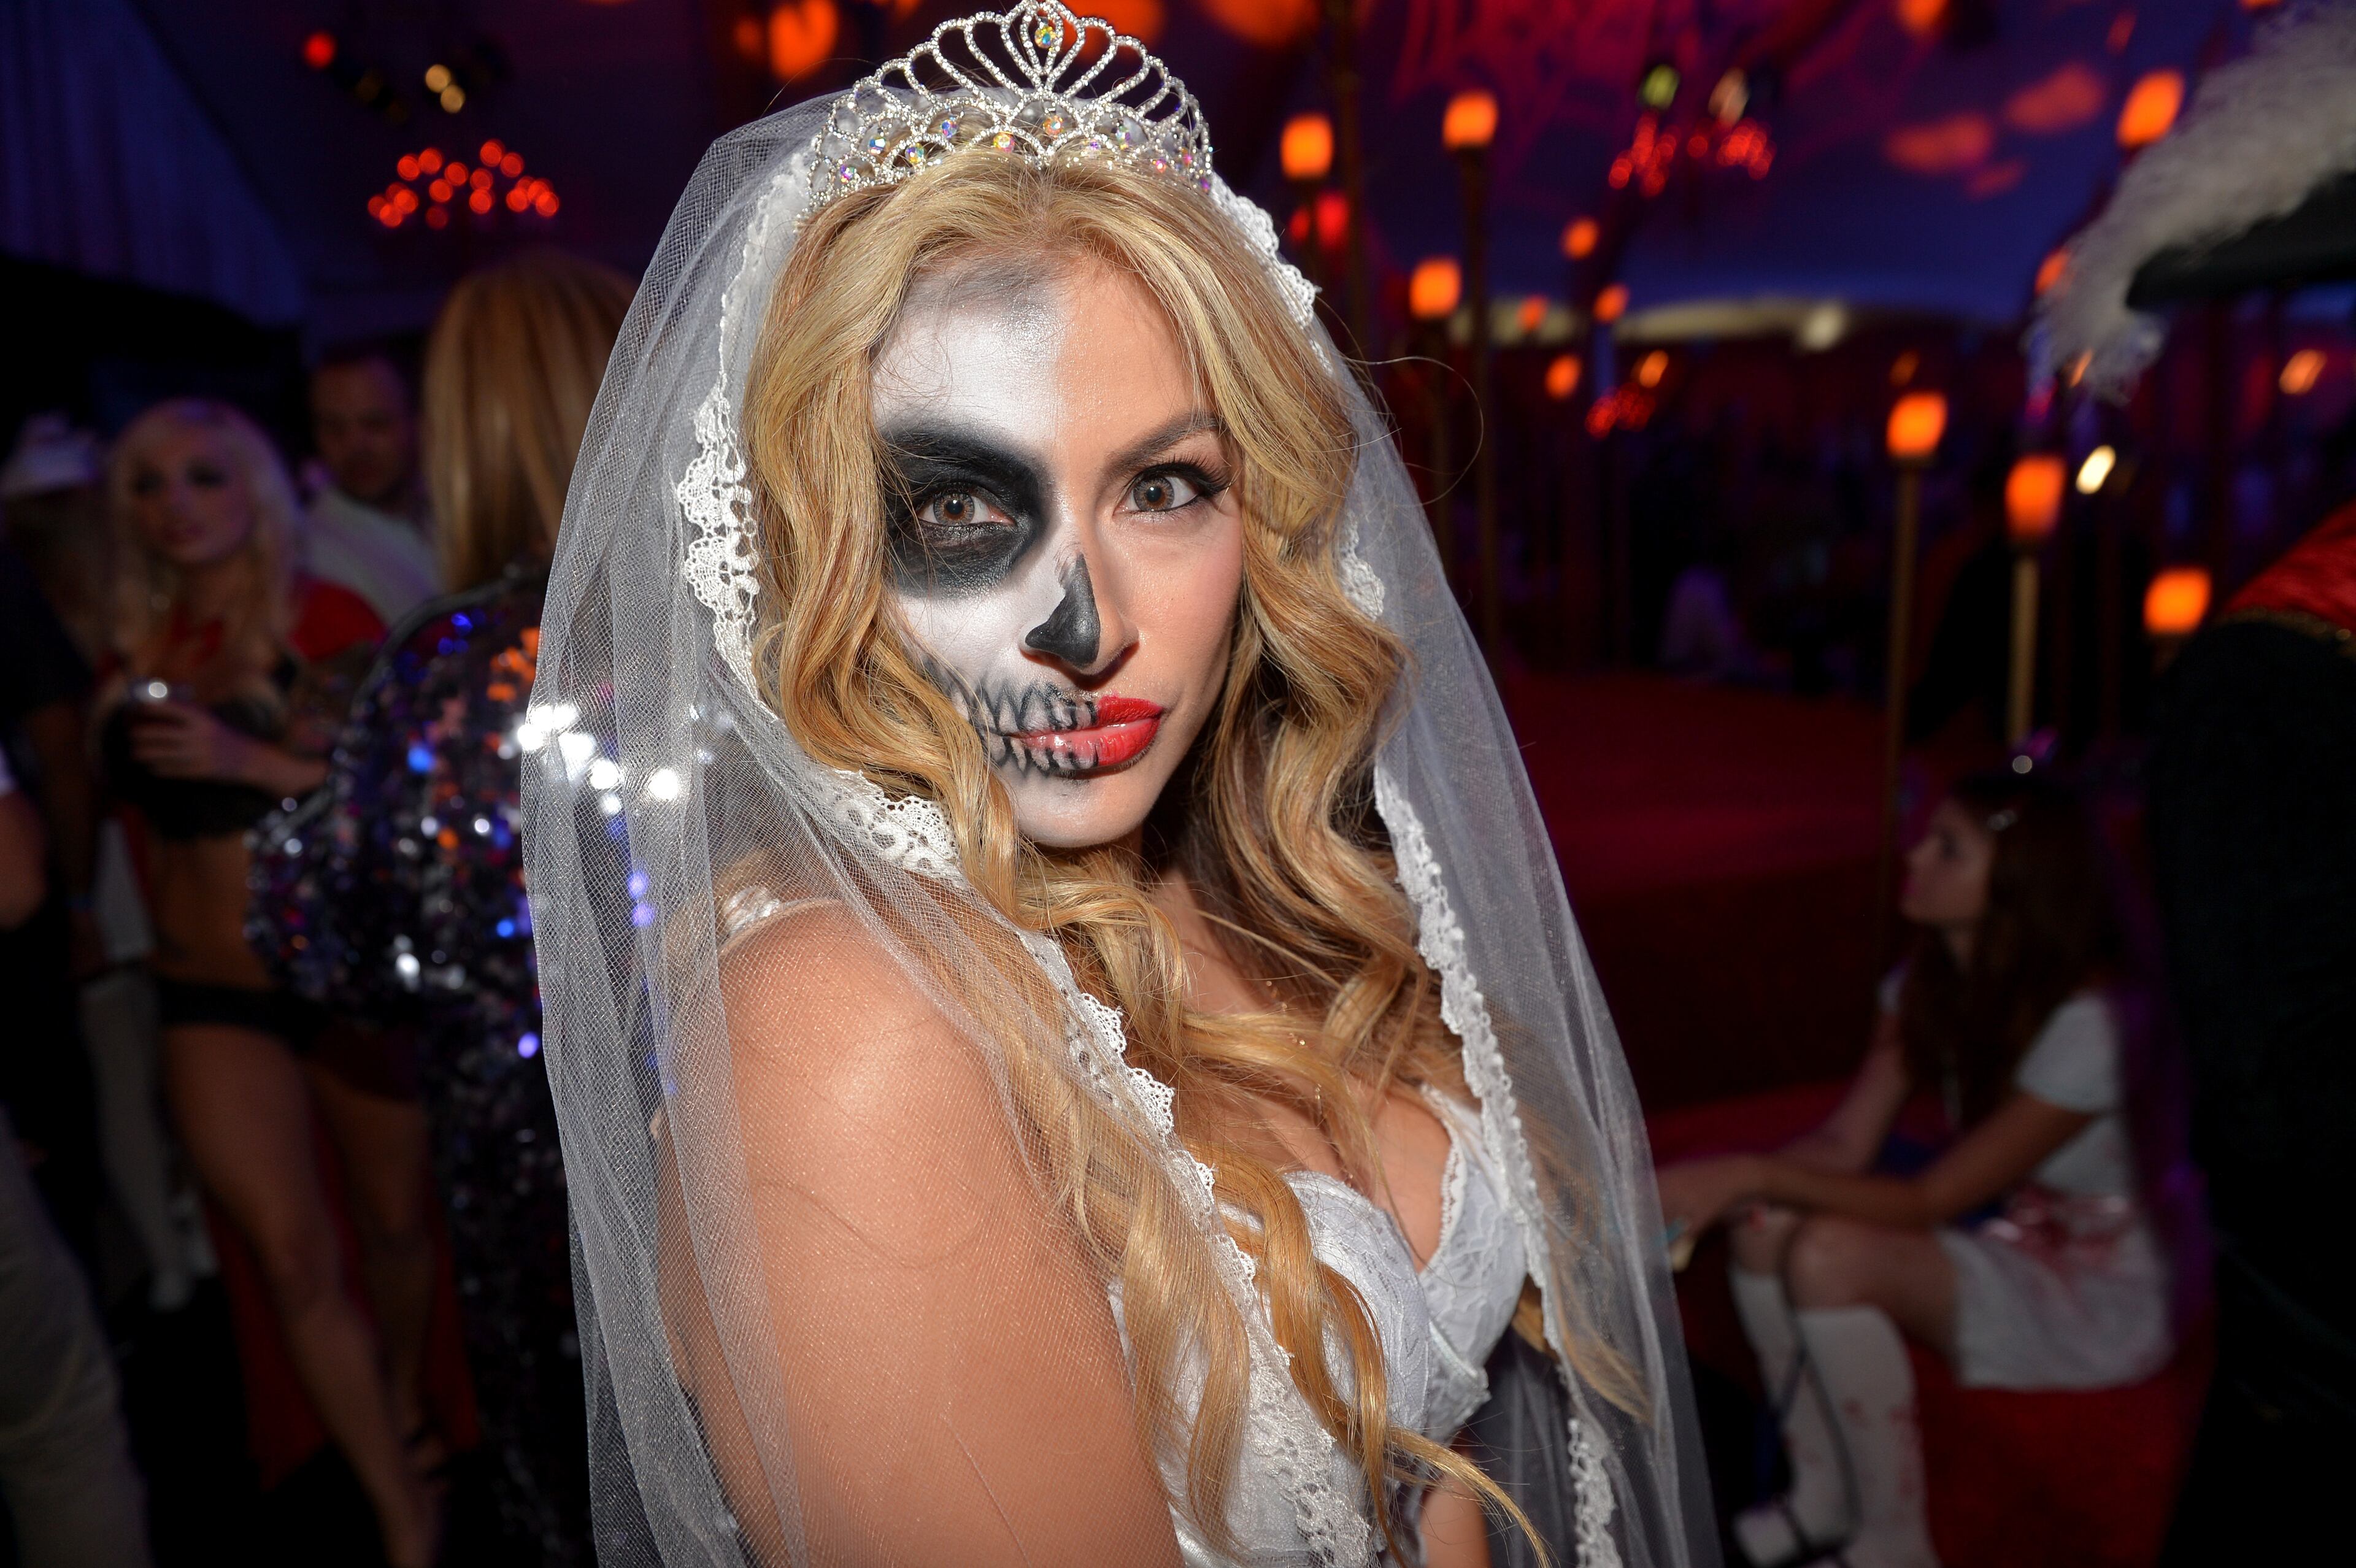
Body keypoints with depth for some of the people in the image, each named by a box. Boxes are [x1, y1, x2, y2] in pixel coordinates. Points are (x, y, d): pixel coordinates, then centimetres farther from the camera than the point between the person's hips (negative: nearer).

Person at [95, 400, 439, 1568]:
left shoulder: (326, 618, -5)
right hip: (214, 994, 3)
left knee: (395, 1220, 12)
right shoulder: (138, 646, 7)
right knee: (294, 1259, -4)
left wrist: (255, 759, -24)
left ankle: (405, 1407, 40)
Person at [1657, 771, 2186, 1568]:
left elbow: (1931, 1200, -25)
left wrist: (1750, 1174, -31)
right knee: (1766, 1225, -18)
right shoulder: (1930, 981, -3)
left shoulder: (2090, 1022, -27)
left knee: (1833, 1255, -30)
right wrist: (1713, 1188, -24)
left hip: (2101, 1294, -7)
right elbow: (1844, 1143, -7)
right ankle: (1823, 1499, 0)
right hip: (2000, 1230, 7)